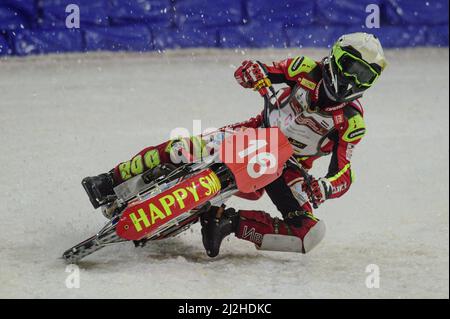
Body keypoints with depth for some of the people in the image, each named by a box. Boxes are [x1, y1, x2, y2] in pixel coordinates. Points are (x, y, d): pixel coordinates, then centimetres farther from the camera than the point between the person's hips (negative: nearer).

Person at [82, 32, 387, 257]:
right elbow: (248, 71, -6)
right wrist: (256, 72, -32)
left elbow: (344, 173, -17)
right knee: (180, 148, -21)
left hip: (289, 167, 0)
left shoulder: (352, 120, -13)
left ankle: (232, 221, -19)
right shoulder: (308, 69, -10)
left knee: (311, 233, -25)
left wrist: (324, 188, -41)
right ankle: (112, 181, -5)